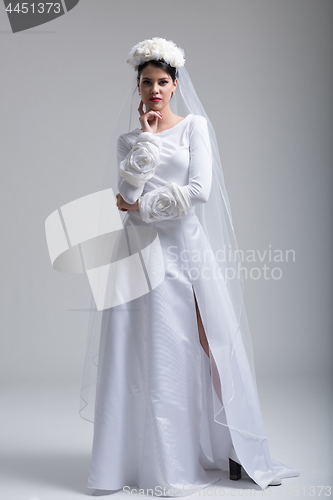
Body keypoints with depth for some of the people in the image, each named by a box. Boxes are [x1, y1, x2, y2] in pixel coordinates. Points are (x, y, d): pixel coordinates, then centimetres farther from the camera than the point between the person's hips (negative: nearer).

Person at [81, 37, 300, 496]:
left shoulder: (195, 126, 7)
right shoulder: (129, 139, 14)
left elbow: (199, 190, -7)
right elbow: (128, 192, -4)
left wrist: (143, 206, -3)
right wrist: (147, 136, -3)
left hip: (185, 243, -2)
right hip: (143, 249, 2)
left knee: (207, 340, -3)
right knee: (150, 347, 1)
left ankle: (229, 446, 9)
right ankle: (160, 458, 12)